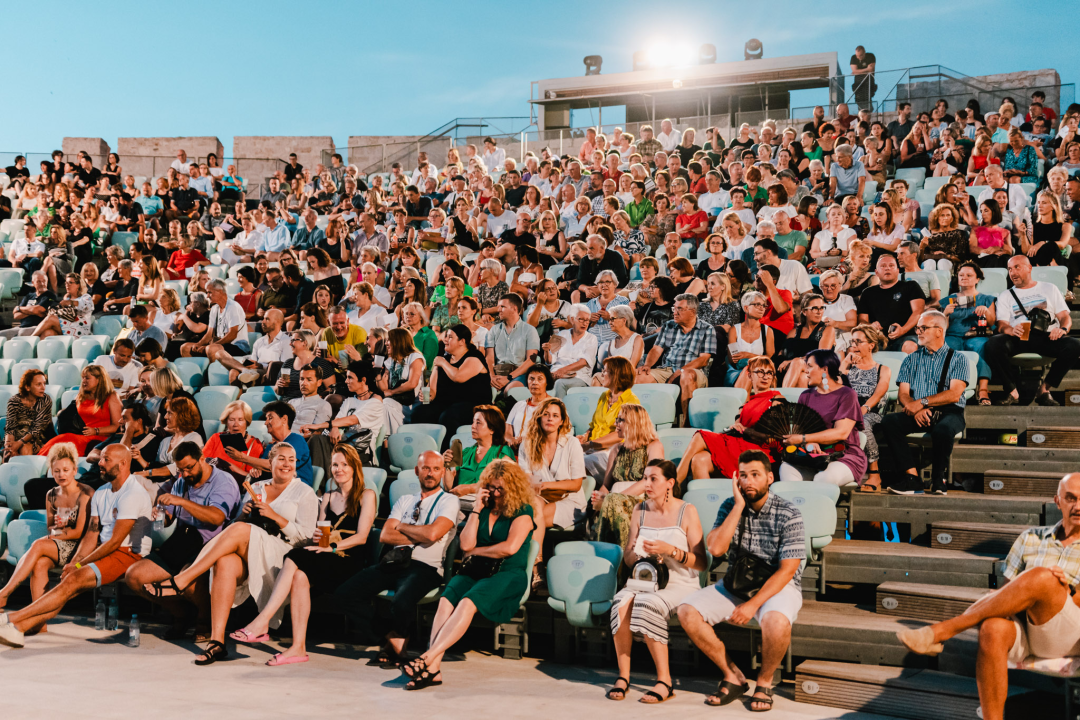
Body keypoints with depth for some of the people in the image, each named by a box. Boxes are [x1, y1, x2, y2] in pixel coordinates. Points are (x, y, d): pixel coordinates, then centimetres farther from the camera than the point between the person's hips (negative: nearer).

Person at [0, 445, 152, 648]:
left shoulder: (133, 495, -15)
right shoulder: (101, 493, 14)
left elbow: (115, 541, -17)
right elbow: (92, 534, 9)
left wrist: (79, 565, -12)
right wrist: (73, 563, -7)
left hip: (128, 554, -8)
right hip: (106, 552, 8)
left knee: (74, 580, -23)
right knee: (69, 580, -15)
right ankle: (19, 627, -27)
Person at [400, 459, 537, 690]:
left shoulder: (523, 511, 3)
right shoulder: (484, 509, 18)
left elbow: (510, 547, -11)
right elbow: (465, 544, 7)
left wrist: (475, 551, 1)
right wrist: (476, 509, 3)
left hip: (508, 575, -5)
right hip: (477, 571, 5)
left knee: (468, 602, -34)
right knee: (446, 599, -28)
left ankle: (428, 658, -43)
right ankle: (433, 668, -39)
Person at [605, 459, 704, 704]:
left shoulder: (687, 512, -2)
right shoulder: (640, 510, 12)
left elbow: (702, 563, -6)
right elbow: (627, 559, 15)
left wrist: (670, 550, -19)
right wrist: (635, 552, -9)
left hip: (679, 584, -4)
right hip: (644, 580, 4)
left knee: (647, 604, -34)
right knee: (621, 602, -30)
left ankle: (665, 681, -22)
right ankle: (623, 676, -18)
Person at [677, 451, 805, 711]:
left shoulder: (788, 515, -13)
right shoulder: (730, 507, -1)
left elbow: (786, 571, -16)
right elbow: (715, 548, -16)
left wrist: (753, 604, -24)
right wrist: (739, 506, -19)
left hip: (778, 586, -4)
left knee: (776, 621, -39)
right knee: (687, 612, -16)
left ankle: (764, 682, -7)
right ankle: (733, 677, -1)